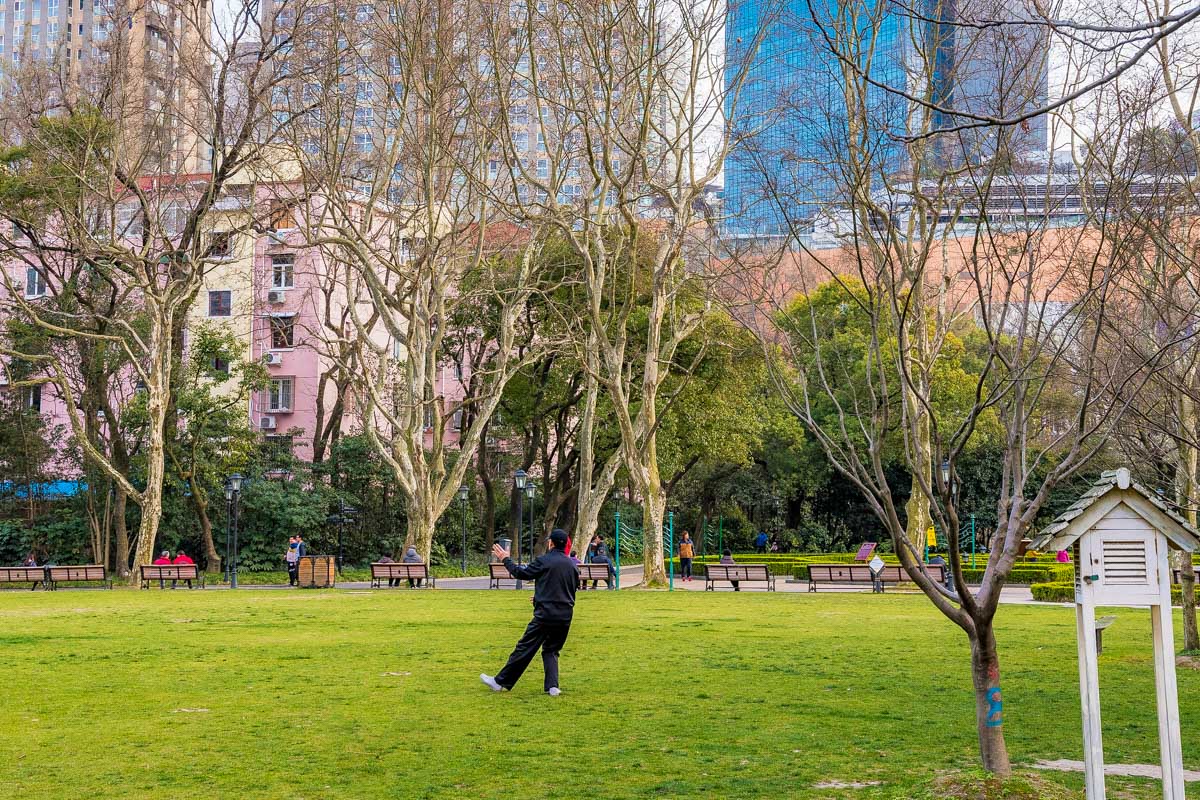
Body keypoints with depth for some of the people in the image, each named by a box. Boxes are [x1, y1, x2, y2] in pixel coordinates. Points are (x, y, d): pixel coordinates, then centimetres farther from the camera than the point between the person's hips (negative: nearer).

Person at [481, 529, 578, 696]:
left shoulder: (544, 560, -8)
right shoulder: (572, 565, 8)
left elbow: (522, 573, -2)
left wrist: (506, 560, 13)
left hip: (545, 614, -5)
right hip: (565, 617, 5)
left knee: (524, 648, 2)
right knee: (551, 651, 17)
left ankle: (501, 682, 10)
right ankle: (552, 686, 4)